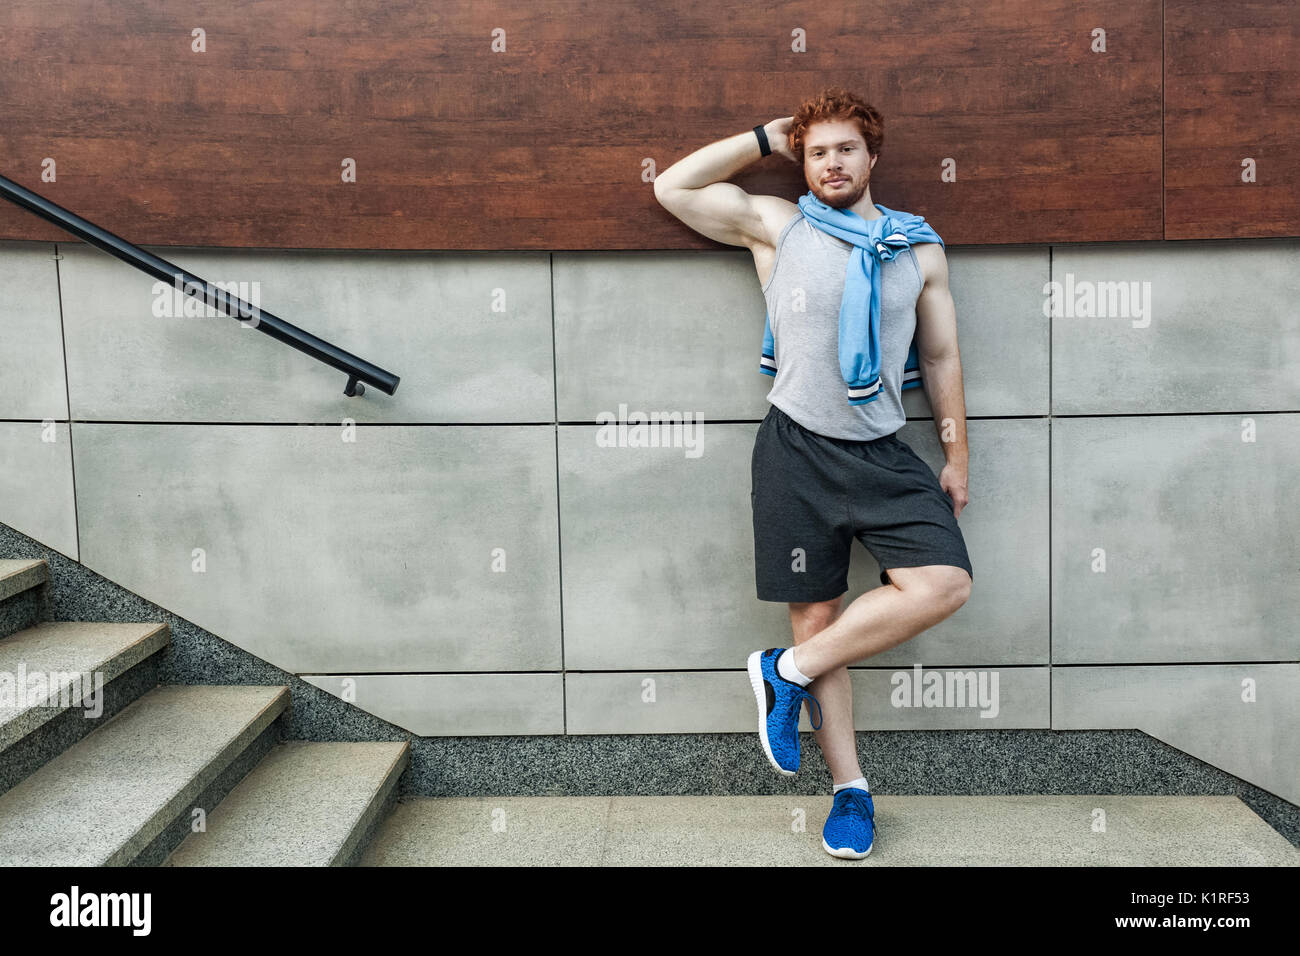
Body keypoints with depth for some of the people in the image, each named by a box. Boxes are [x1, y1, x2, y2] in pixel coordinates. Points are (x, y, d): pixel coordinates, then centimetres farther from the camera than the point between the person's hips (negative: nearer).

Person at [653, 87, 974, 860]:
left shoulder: (920, 247, 10)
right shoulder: (775, 225, 6)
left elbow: (942, 358, 14)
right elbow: (673, 188, 5)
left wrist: (958, 459, 12)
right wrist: (764, 139, 7)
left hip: (885, 453, 2)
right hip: (798, 450, -2)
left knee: (946, 584, -19)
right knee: (817, 614, 2)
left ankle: (788, 673, -4)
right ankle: (851, 789, 16)